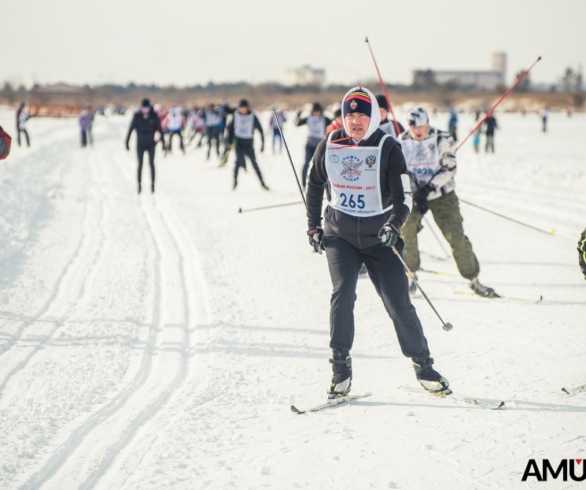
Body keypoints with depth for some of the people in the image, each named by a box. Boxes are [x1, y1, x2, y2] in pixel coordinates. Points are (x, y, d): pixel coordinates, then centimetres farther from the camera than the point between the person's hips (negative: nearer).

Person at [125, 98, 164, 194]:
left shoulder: (154, 116, -9)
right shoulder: (137, 116, -9)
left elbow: (160, 129, 0)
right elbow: (131, 129, -3)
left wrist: (163, 141, 1)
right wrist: (127, 142, -2)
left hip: (151, 144, 0)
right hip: (140, 144, 0)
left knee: (151, 164, 1)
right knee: (140, 164, 3)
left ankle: (152, 183, 13)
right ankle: (139, 184, 12)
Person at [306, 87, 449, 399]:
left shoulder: (387, 148, -8)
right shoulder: (329, 146, 0)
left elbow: (403, 196, -9)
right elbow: (314, 184, 16)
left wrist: (394, 225, -26)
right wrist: (313, 227, 13)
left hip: (379, 237, -1)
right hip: (339, 234, 1)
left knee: (399, 303, -3)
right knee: (342, 292, -18)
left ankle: (423, 365, 12)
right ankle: (340, 368, -8)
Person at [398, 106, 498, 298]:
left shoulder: (442, 139, -8)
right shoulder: (402, 142, -2)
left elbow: (449, 168, -10)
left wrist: (429, 188, -21)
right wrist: (416, 194, -13)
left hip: (441, 194, -1)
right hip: (413, 194, 2)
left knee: (456, 235, -10)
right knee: (406, 229, -20)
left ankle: (473, 279, 2)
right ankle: (409, 276, -2)